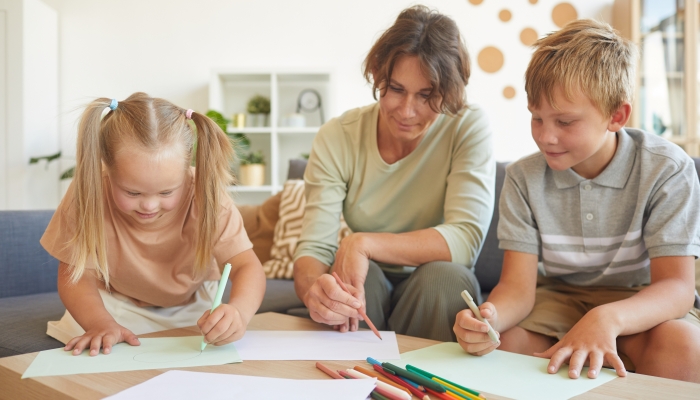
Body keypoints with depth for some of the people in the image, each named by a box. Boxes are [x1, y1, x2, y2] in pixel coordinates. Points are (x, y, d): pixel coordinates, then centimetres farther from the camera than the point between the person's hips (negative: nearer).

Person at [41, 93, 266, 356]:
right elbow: (77, 274, -20)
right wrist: (101, 323, -40)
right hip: (116, 306, 0)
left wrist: (239, 311, -54)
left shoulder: (205, 197, -28)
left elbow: (247, 266, -32)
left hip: (190, 307, 1)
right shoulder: (87, 195, -26)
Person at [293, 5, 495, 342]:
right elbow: (313, 249, -17)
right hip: (366, 286, 0)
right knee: (366, 274, -31)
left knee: (445, 275, -31)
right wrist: (312, 289, -41)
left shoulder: (468, 128, -14)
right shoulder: (336, 138, -12)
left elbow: (467, 238, -23)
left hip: (437, 292, 0)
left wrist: (364, 243, -32)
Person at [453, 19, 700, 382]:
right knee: (504, 344, -27)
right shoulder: (523, 178, -8)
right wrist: (490, 316, -39)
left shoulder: (667, 170, -14)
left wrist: (608, 319, -44)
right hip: (561, 297, 2)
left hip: (640, 303, -1)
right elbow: (518, 286, -13)